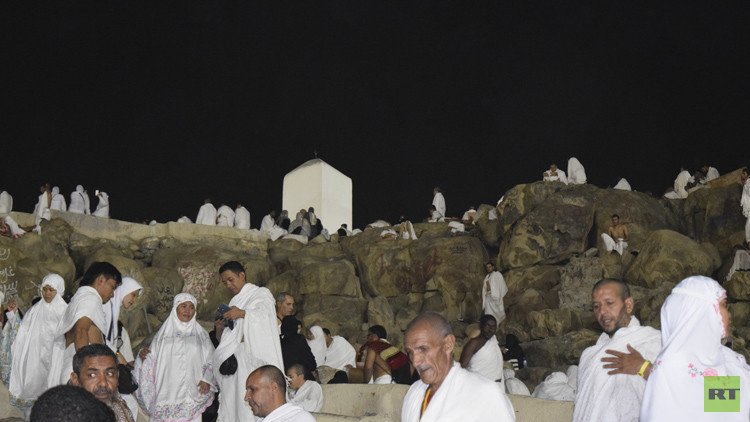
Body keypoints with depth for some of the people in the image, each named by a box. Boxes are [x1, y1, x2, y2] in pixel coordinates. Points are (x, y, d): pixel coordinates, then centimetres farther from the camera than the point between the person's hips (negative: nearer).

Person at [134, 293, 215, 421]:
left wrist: (207, 380, -8)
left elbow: (210, 361, 6)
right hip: (166, 394, 0)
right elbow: (152, 361, 10)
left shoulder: (201, 334, 10)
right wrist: (144, 356, -10)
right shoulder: (164, 332, 10)